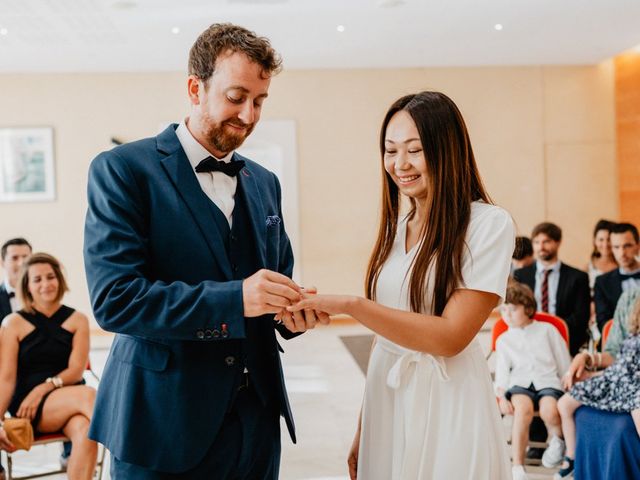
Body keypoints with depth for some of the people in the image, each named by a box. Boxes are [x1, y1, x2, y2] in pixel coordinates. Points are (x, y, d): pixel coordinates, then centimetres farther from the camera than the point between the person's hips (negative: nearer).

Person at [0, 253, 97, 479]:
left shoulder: (77, 320, 7)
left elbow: (76, 371, 0)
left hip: (69, 398, 2)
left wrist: (43, 388, -17)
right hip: (28, 407, -2)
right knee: (88, 395, -32)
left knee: (85, 433, -34)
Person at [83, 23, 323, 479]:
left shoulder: (264, 182, 11)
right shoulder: (122, 169, -8)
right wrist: (234, 299, -26)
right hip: (164, 425, -5)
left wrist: (293, 311, -7)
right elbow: (114, 298, -17)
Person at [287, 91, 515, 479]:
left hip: (446, 404, -5)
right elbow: (386, 332, 10)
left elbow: (451, 336, -17)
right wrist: (362, 431, 10)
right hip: (386, 403, 5)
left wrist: (350, 305, -22)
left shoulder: (488, 224, -10)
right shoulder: (397, 229, 8)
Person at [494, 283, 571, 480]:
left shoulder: (547, 330, 14)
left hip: (548, 381, -1)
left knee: (549, 410, -34)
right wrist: (501, 396, -5)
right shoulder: (503, 339, 19)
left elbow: (563, 363, 14)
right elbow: (501, 371, 10)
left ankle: (558, 440, 3)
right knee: (523, 408, -35)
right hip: (520, 382, 1)